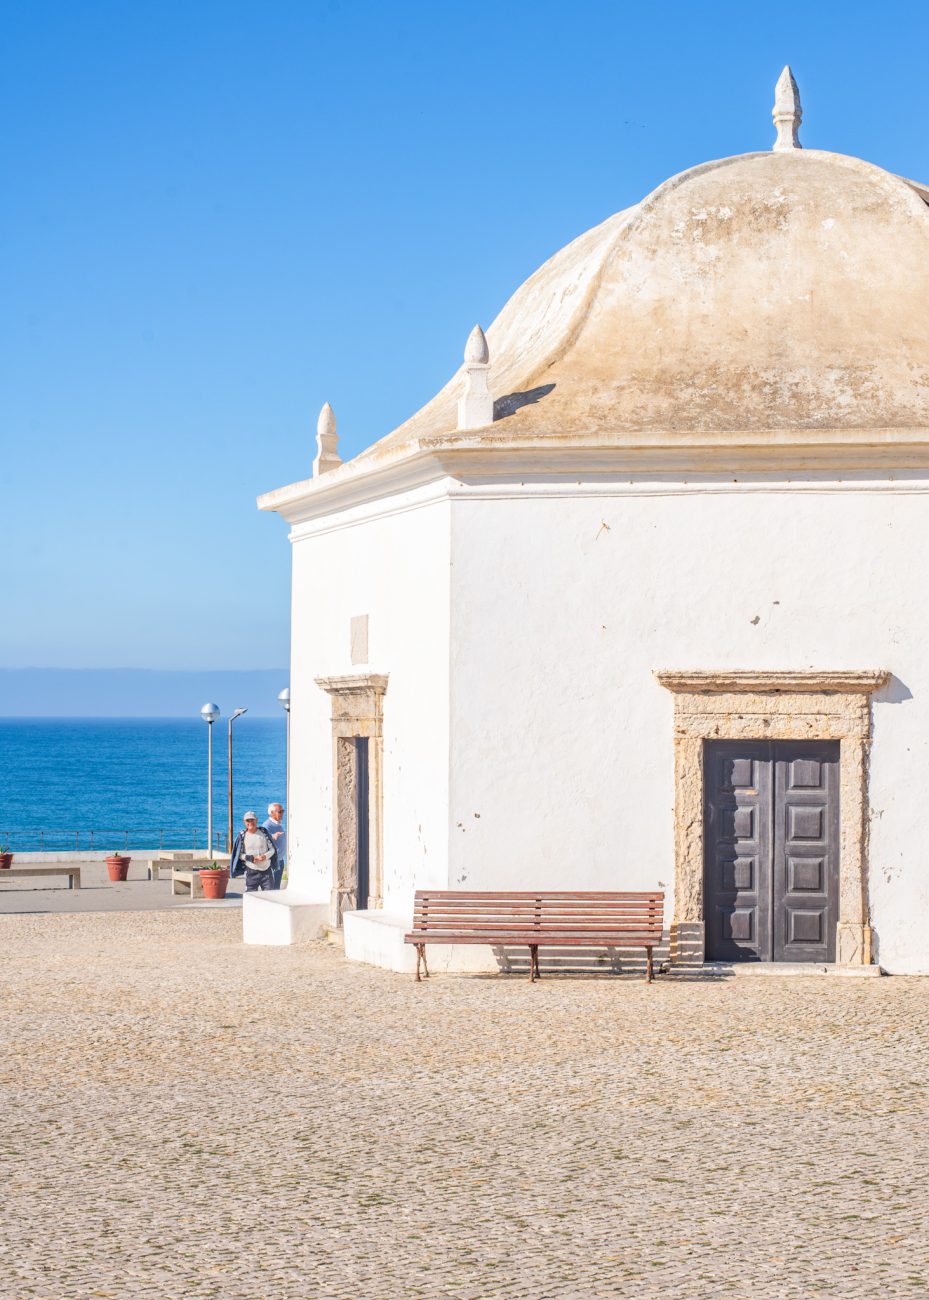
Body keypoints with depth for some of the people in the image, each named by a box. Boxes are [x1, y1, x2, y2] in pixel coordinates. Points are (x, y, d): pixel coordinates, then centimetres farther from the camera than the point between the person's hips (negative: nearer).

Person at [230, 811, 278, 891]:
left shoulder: (263, 832, 2)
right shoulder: (242, 836, 0)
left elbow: (272, 849, 6)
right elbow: (239, 854, 3)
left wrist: (266, 856, -15)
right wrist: (250, 858, -14)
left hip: (266, 870, 1)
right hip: (251, 872, -1)